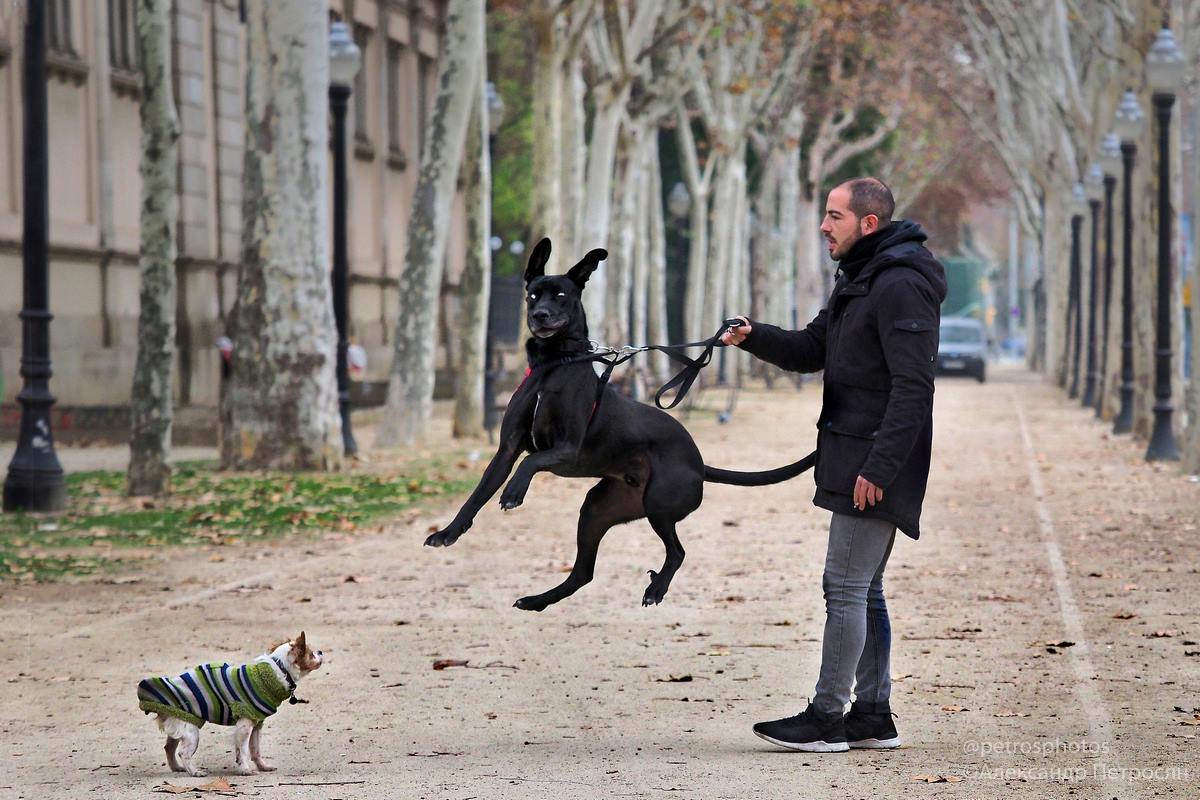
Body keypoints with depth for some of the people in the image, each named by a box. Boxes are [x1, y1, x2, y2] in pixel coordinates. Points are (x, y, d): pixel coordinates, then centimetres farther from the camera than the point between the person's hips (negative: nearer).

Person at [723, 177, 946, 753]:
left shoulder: (901, 285, -16)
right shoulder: (858, 281, 17)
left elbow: (912, 387, -22)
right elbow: (812, 350, 20)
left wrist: (879, 467, -25)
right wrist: (756, 337, 1)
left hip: (877, 464, -11)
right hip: (854, 460, 11)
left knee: (845, 587, -8)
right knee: (863, 590, 13)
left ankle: (827, 718, -4)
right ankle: (872, 715, 18)